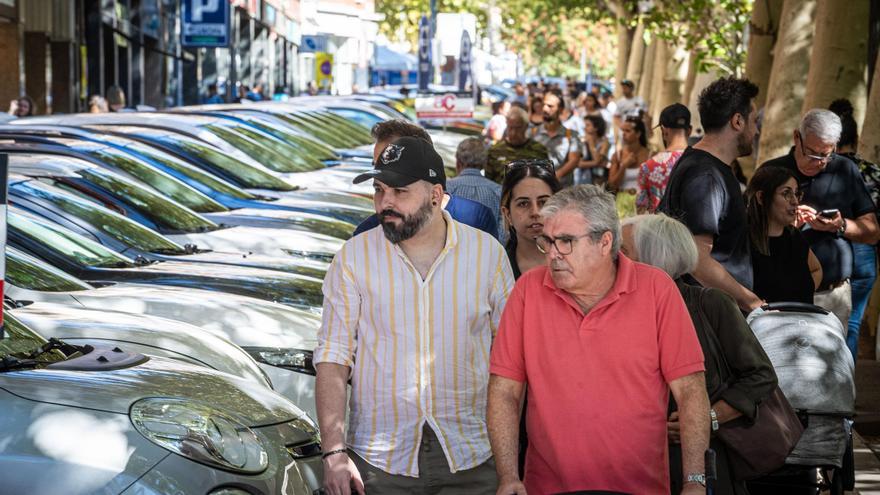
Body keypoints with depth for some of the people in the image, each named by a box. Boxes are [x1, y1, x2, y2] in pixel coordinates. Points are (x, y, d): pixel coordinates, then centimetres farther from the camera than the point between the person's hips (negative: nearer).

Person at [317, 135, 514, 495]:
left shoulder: (488, 253, 0)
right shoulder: (354, 257, -1)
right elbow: (333, 357, -3)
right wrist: (334, 451, -11)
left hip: (470, 459, 1)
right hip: (378, 462, 0)